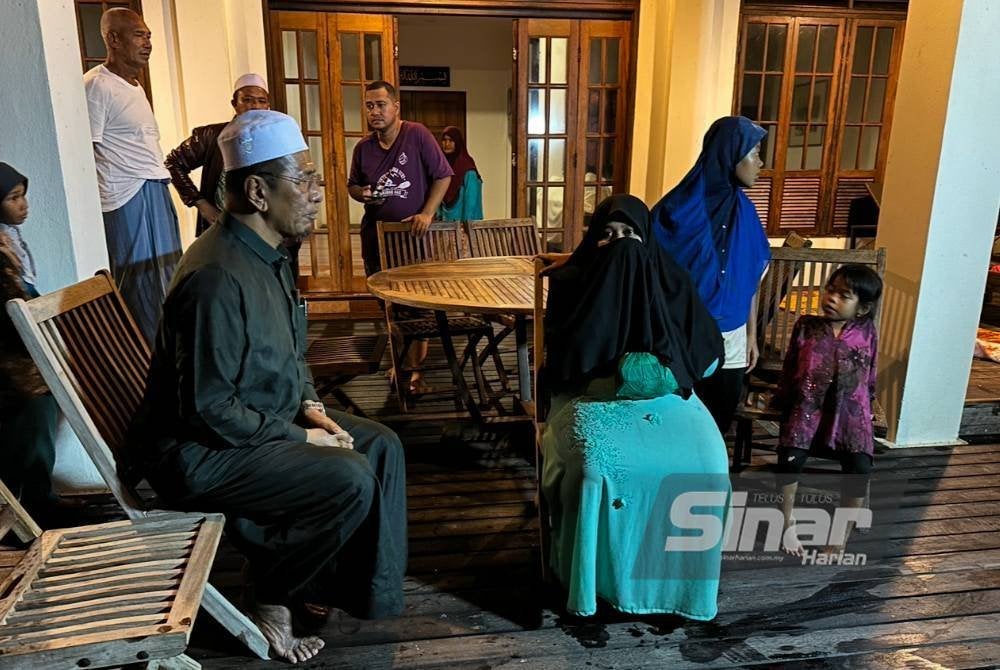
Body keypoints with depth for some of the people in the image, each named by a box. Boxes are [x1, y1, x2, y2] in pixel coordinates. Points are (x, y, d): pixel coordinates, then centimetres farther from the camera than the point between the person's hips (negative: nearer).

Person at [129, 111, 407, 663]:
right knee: (350, 480, -22)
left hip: (263, 423, 10)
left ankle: (365, 585, 15)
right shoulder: (218, 277, -27)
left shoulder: (266, 254, 4)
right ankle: (270, 597, 3)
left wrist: (309, 405, 2)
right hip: (202, 452, -10)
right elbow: (208, 410, -28)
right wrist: (299, 437, -18)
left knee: (382, 446, 3)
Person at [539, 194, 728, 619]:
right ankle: (595, 580, -11)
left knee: (706, 462, -22)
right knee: (598, 463, -32)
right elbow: (565, 360, -6)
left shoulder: (669, 280, 7)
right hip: (591, 394, -2)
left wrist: (665, 370, -10)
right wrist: (615, 375, -16)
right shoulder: (573, 281, 0)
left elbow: (707, 352, 6)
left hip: (661, 393, 3)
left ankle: (680, 578, -1)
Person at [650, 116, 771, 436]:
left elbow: (751, 280, 10)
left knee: (720, 420, 16)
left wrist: (751, 334, 11)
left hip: (731, 338, 5)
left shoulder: (745, 210, 3)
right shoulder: (681, 207, -14)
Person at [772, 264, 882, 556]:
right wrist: (783, 401, 10)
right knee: (791, 458, -24)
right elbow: (789, 368, 11)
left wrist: (866, 405, 15)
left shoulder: (867, 334, 7)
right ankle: (787, 521, 2)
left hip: (850, 410, 1)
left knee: (860, 467, -21)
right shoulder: (806, 326, 5)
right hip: (806, 406, 0)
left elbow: (870, 375, 18)